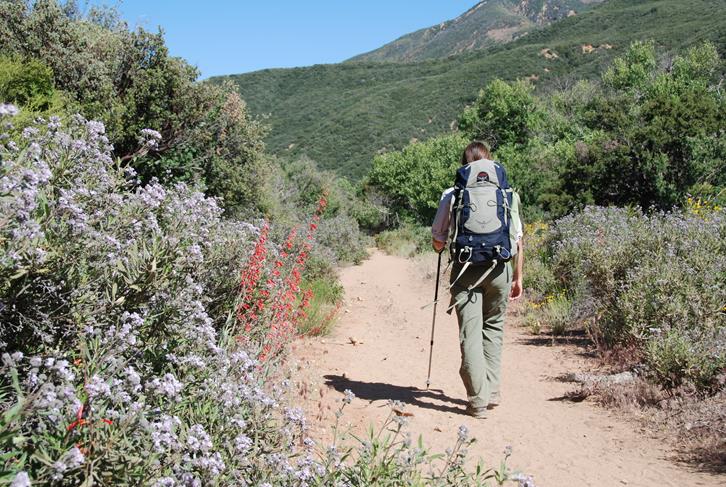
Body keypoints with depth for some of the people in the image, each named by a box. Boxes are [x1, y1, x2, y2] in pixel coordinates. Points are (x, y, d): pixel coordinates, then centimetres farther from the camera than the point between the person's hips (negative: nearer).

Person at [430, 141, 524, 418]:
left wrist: (443, 248, 30)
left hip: (465, 270, -2)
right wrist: (518, 277, 16)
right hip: (500, 270, 2)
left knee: (470, 333, 1)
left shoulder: (452, 195, 3)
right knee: (493, 327, 18)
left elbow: (438, 240, 6)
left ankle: (478, 401, -2)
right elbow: (518, 240, 8)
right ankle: (491, 392, 19)